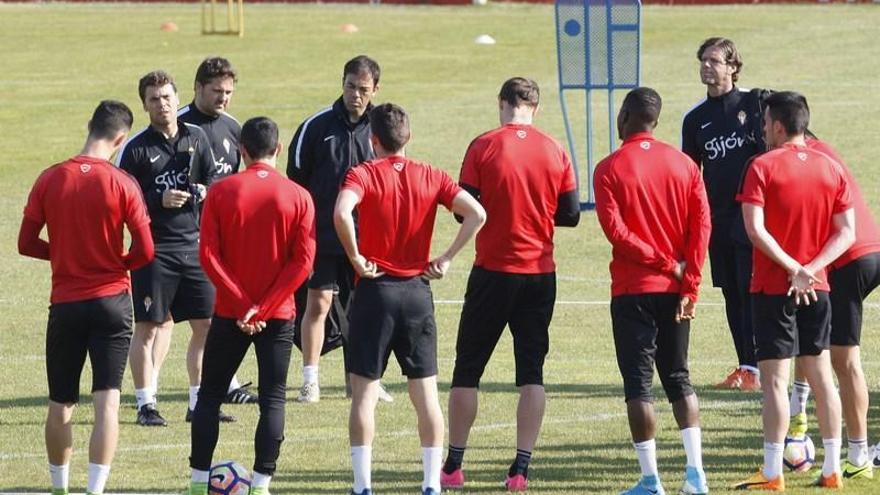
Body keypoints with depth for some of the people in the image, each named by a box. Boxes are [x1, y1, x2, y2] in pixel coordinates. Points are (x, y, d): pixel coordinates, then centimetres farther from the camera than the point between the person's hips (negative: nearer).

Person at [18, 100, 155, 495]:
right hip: (111, 303, -2)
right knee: (107, 401, -3)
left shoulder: (50, 179, -3)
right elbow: (145, 251, -9)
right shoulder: (122, 184, -9)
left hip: (64, 304, 2)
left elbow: (26, 244, 1)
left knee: (60, 404, 14)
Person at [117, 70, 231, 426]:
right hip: (154, 247, -4)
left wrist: (204, 192, -5)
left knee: (207, 325, 5)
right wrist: (159, 201, -16)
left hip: (194, 245, 4)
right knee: (148, 327, -2)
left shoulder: (196, 137, 9)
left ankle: (199, 402, 15)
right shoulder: (136, 148, -4)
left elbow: (212, 180, 18)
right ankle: (146, 405, 6)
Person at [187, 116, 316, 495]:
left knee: (210, 395, 11)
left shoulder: (221, 192, -5)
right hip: (278, 316, 0)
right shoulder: (298, 197, -4)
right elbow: (303, 261, -9)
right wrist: (264, 308, -10)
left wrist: (242, 304, -10)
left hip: (230, 314, 0)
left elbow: (208, 255, -10)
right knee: (273, 399, 6)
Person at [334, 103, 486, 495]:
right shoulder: (431, 178, 4)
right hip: (418, 292, 3)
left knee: (364, 394, 4)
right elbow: (476, 215, -8)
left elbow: (342, 213, -26)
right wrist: (446, 259, -2)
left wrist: (356, 258, -14)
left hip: (375, 290, -3)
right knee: (426, 394, 8)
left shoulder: (364, 174, -6)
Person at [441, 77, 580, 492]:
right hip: (540, 274, 2)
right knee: (531, 371, 7)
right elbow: (570, 214, 3)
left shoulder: (483, 147, -8)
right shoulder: (555, 152, 0)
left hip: (493, 271, -2)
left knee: (468, 368, 9)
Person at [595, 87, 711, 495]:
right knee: (678, 378, 14)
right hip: (675, 291, 4)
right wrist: (689, 284, -3)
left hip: (633, 290, -4)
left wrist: (665, 262, -10)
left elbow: (614, 229, -16)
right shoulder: (684, 164, 5)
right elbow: (702, 225, -2)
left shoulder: (610, 169, -7)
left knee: (638, 383, 0)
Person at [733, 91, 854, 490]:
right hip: (817, 289, 5)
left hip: (773, 288, -5)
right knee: (821, 375, 12)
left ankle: (773, 473, -5)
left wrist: (794, 269, -17)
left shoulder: (763, 167, -9)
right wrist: (810, 269, -8)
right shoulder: (831, 168, 5)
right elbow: (846, 232, 0)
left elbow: (755, 229, -20)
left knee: (775, 380, -4)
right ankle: (832, 469, 13)